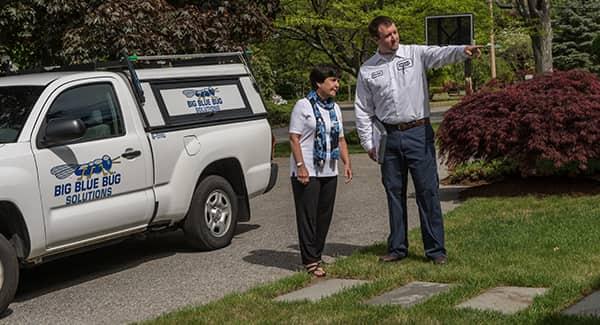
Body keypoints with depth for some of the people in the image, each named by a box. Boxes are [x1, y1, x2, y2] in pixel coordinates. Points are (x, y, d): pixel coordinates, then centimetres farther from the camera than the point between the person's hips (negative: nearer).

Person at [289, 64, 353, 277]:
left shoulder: (334, 108, 15)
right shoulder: (304, 106, -7)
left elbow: (340, 139, 20)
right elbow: (294, 138, -10)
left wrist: (346, 163, 8)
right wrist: (300, 166, -18)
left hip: (329, 172, 7)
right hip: (307, 172, -7)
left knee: (325, 216, 8)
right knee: (308, 216, -5)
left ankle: (316, 256, 18)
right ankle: (310, 261, -2)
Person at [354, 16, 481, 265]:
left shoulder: (415, 54, 1)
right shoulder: (367, 70, 6)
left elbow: (440, 54, -19)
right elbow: (363, 110, 10)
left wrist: (463, 51, -40)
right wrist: (368, 143, 4)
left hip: (418, 133, -2)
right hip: (389, 137, 2)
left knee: (428, 190, -1)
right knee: (394, 193, 10)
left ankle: (435, 248, 5)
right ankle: (397, 247, 21)